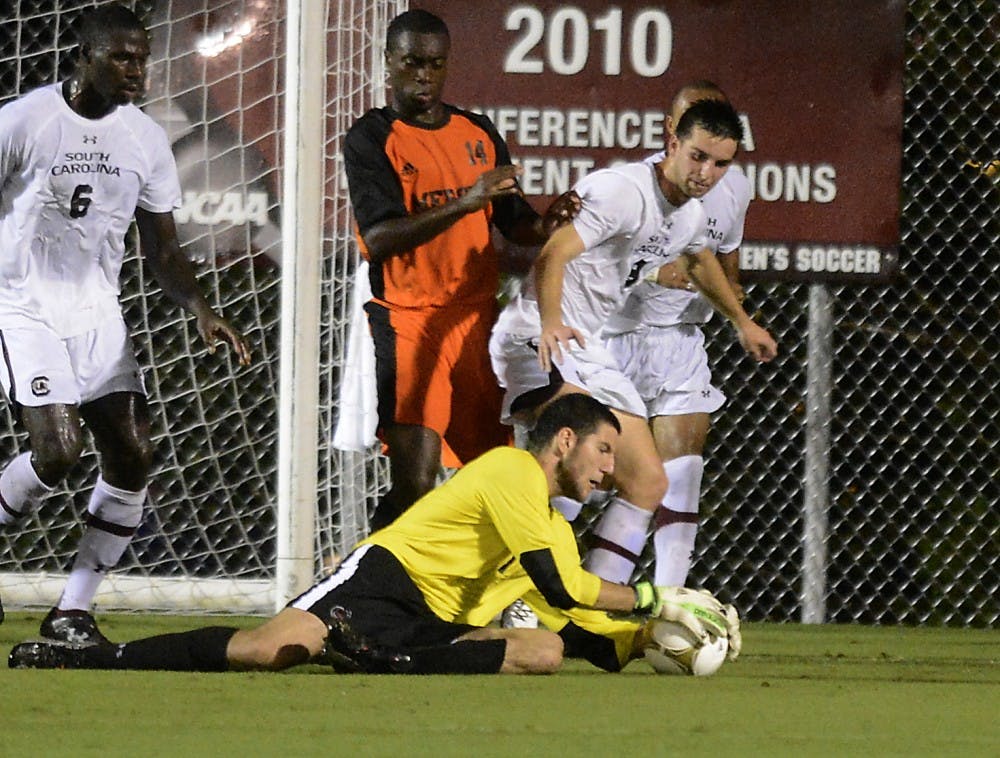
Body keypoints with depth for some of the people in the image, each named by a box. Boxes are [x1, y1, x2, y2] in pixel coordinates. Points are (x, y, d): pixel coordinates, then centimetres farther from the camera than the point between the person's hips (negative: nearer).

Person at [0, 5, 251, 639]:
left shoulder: (146, 139, 6)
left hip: (98, 315, 5)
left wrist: (201, 309, -6)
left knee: (133, 453, -6)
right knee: (57, 451, -21)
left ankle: (73, 610, 4)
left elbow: (162, 248, 11)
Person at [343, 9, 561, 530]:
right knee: (414, 480, -18)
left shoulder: (478, 134, 14)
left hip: (478, 318, 6)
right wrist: (464, 203, -28)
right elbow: (379, 239, -17)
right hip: (407, 320, -6)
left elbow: (517, 226, 18)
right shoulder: (371, 140, -4)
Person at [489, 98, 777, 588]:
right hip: (539, 341, -10)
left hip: (591, 349, 10)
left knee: (648, 482, 6)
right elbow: (553, 255, -31)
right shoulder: (622, 191, -18)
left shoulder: (691, 216, 12)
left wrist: (741, 322, 51)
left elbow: (698, 261, 38)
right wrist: (551, 323, -48)